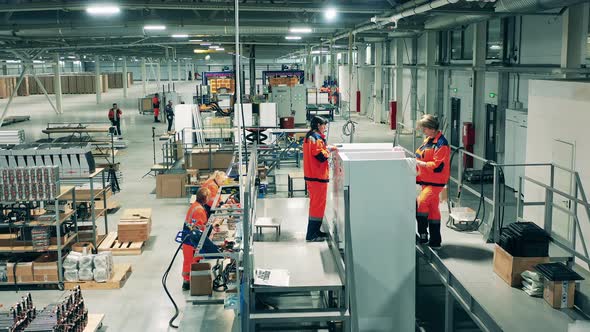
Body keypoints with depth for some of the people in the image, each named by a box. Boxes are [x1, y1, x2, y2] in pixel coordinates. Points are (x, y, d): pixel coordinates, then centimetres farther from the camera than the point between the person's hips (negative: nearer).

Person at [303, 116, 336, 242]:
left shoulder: (308, 137, 13)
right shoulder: (316, 138, -18)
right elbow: (321, 156, -22)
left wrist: (325, 148, 8)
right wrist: (328, 149, -6)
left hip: (310, 175, 10)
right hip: (318, 176, -10)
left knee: (315, 203, 18)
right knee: (318, 204, -4)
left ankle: (314, 231, 25)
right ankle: (312, 235, -1)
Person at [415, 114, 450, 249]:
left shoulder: (441, 144, -15)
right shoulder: (427, 140, 13)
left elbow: (438, 166, -21)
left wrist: (420, 163, -21)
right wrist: (417, 164, 6)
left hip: (435, 182, -9)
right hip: (427, 180, 9)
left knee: (421, 202, -22)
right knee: (432, 209, 13)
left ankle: (423, 235, -15)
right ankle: (435, 241, 21)